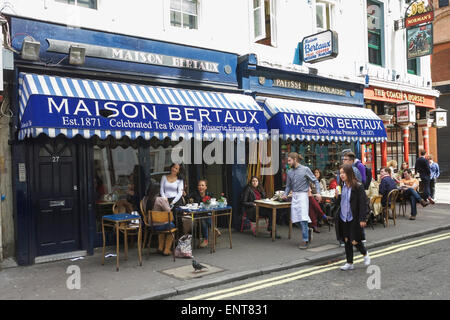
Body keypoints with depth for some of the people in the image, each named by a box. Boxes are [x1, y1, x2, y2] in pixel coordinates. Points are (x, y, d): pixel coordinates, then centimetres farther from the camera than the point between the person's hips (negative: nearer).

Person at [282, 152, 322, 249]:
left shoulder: (305, 169, -4)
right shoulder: (290, 172, 11)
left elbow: (315, 181, -3)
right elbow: (288, 186, 17)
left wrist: (318, 192, -15)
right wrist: (285, 194, -1)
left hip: (302, 195, -6)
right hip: (294, 196, 6)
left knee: (303, 218, -11)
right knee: (295, 219, 4)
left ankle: (305, 241, -4)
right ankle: (307, 230, 29)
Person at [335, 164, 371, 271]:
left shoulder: (358, 186, -14)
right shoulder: (342, 186, 5)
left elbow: (363, 203, -14)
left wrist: (362, 219, -17)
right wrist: (337, 196, -6)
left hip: (354, 218, -6)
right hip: (343, 217, 6)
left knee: (354, 241, -1)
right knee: (347, 240, 10)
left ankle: (365, 254, 30)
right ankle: (349, 263, 21)